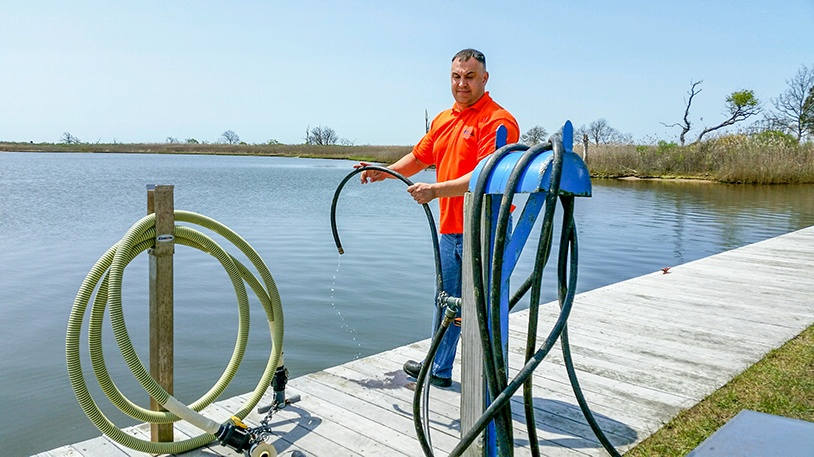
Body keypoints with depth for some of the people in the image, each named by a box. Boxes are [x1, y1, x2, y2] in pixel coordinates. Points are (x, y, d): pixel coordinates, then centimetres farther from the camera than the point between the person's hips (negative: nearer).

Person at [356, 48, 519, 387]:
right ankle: (440, 369, 36)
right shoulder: (443, 120, 15)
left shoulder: (497, 121, -13)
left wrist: (436, 190, -30)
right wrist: (384, 173, 8)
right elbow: (419, 157, 23)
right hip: (450, 230, 8)